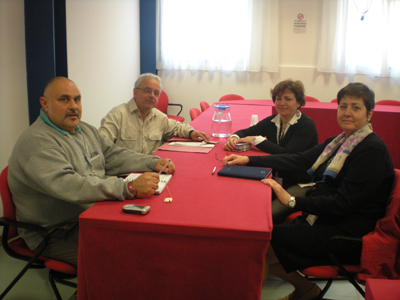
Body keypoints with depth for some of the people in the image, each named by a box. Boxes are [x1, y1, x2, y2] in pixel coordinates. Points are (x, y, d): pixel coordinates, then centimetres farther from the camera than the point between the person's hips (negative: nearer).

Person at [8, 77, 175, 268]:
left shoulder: (85, 130, 13)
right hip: (58, 234, -8)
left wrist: (154, 163, 0)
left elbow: (113, 155, 17)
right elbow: (69, 186, -33)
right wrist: (130, 188, -40)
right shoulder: (35, 143, -19)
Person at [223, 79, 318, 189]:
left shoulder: (307, 125, -11)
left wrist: (256, 140, -17)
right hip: (273, 178, 6)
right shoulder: (272, 121, 6)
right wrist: (234, 138, -11)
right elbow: (247, 132, 14)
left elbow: (288, 154, -23)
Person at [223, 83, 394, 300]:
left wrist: (292, 201, -23)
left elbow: (344, 203, -21)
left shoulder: (373, 150, -14)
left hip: (346, 236, -8)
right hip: (325, 219, 8)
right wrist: (247, 160, 2)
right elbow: (299, 160, 8)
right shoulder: (339, 142, 12)